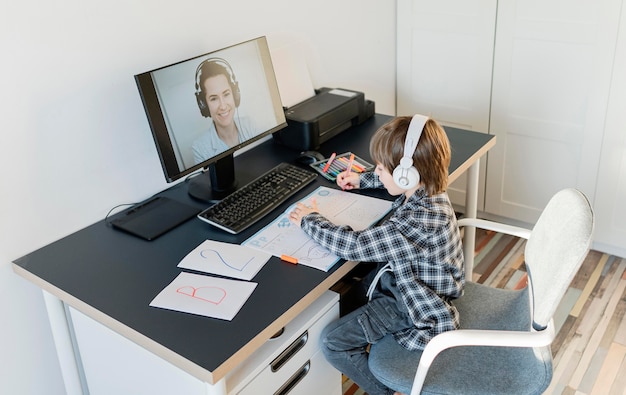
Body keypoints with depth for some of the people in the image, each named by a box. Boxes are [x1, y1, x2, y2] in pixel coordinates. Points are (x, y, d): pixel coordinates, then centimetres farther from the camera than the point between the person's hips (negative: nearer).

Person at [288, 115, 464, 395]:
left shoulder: (419, 222, -36)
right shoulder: (426, 188, -8)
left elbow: (353, 246, -33)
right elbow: (397, 181, 19)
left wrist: (310, 220, -19)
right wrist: (362, 180, 12)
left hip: (418, 309, -10)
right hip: (406, 280, 10)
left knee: (332, 343, -10)